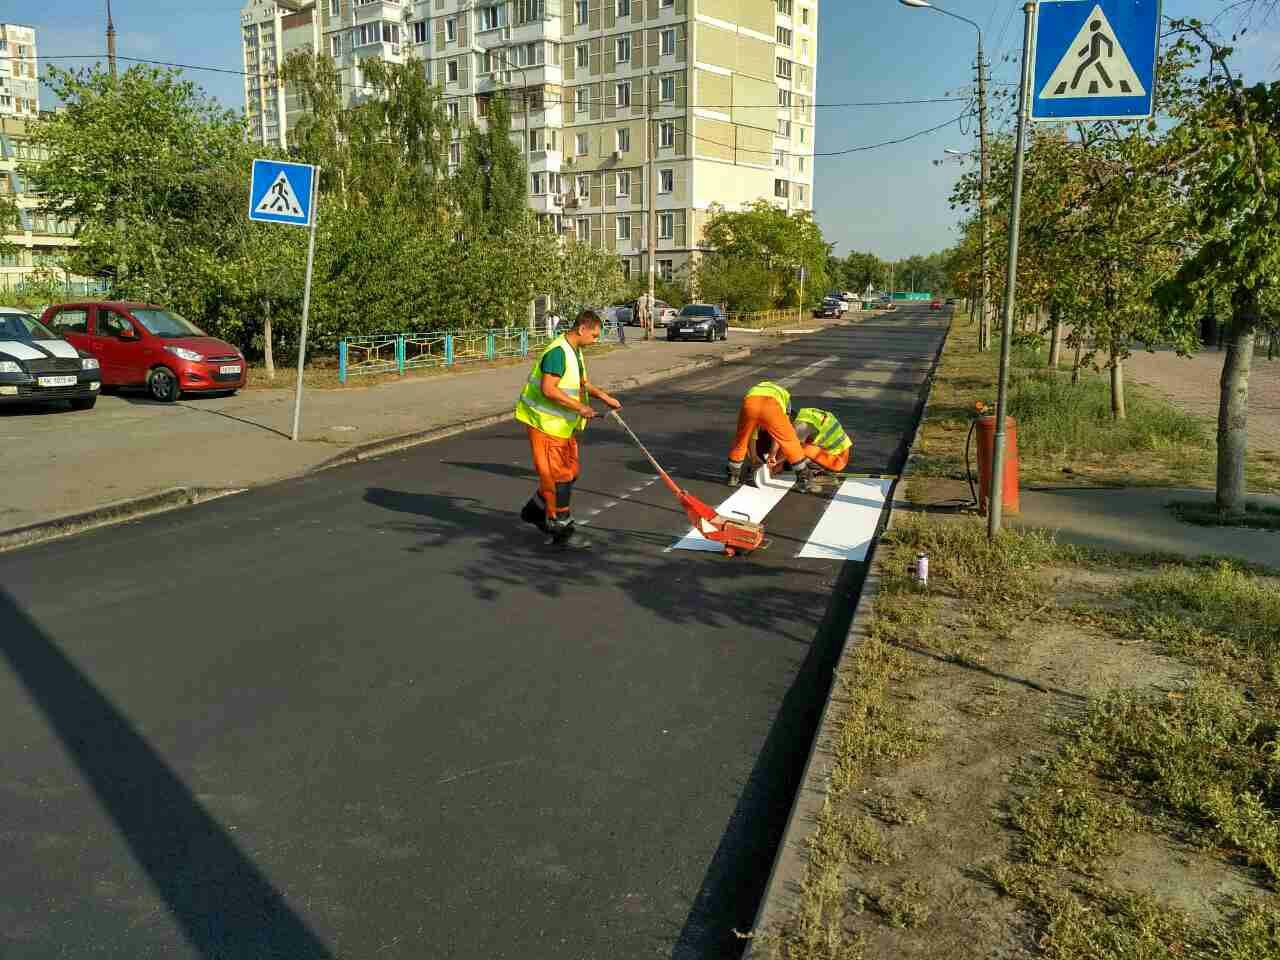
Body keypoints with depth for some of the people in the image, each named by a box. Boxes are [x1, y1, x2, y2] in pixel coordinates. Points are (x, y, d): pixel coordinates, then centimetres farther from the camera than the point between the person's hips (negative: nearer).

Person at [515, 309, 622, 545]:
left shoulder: (575, 351, 11)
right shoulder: (558, 352, -21)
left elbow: (582, 383, 23)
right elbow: (548, 389, -29)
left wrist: (604, 397, 9)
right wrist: (579, 407, -27)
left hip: (565, 424, 10)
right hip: (545, 423, -10)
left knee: (570, 472, 14)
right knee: (556, 475, -4)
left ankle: (535, 510, 29)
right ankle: (559, 523, 8)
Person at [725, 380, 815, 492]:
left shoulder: (754, 389, 46)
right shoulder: (785, 396, 41)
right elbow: (780, 432, 34)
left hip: (750, 403, 2)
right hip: (770, 406, -2)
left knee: (740, 440, 26)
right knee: (790, 441, 17)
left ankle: (732, 476, 38)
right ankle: (804, 478, 22)